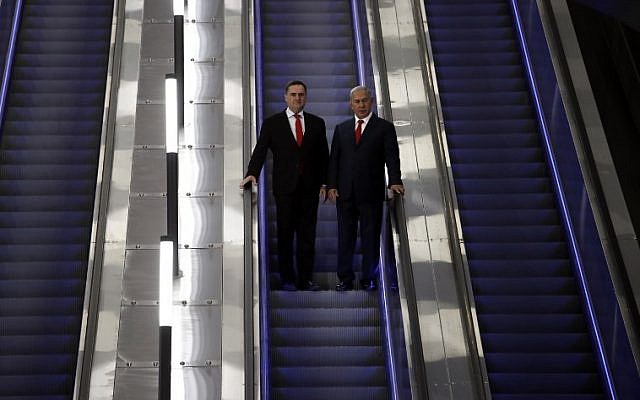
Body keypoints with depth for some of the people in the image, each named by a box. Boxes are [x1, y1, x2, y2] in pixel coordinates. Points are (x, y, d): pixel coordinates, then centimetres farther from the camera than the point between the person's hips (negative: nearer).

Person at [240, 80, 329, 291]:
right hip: (285, 187, -2)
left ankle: (306, 279, 11)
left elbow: (323, 155, 11)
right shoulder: (272, 123, 5)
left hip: (309, 188, 2)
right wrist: (252, 173, -19)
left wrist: (324, 183, 3)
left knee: (307, 235, 4)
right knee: (285, 235, 3)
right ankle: (287, 279, 11)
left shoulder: (317, 123, 11)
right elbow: (260, 150, -3)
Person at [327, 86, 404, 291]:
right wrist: (331, 185, 0)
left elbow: (392, 156, -6)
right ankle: (345, 279, 13)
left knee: (370, 236, 3)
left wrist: (395, 181, -21)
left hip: (371, 193, -3)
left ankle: (369, 279, 12)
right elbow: (334, 159, 11)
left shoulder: (384, 128, 3)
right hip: (345, 193, 3)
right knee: (345, 236, 6)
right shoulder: (341, 129, 14)